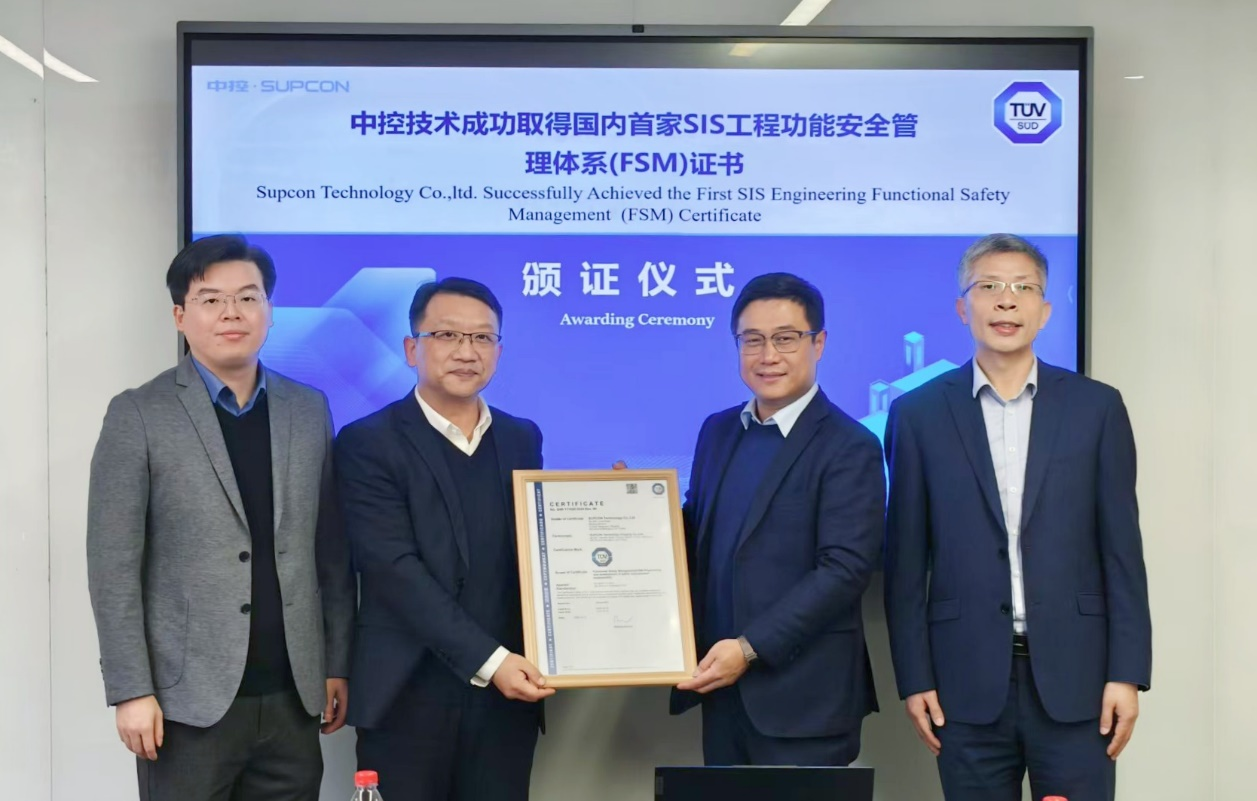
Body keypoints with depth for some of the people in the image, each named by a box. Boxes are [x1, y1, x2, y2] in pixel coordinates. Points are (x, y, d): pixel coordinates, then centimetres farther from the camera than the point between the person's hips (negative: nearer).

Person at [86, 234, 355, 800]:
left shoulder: (308, 410, 9)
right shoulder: (139, 415, -3)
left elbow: (331, 550, 10)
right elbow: (114, 566, -6)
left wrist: (337, 664, 7)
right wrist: (131, 690, -11)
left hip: (291, 695, 3)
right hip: (189, 697, -3)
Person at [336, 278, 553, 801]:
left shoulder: (522, 439, 12)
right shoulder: (368, 443, -4)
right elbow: (396, 569, -13)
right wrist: (486, 660, -18)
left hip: (507, 696, 4)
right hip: (409, 698, -4)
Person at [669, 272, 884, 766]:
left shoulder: (849, 447, -10)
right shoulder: (718, 431, 12)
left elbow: (846, 568, -17)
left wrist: (750, 647, -20)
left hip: (803, 697, -6)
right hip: (721, 688, 6)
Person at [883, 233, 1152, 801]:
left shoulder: (1096, 407, 4)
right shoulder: (919, 413, 3)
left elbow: (1122, 551, 3)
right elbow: (906, 561, 3)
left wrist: (1127, 673, -2)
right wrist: (914, 678, -1)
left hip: (1074, 676, 0)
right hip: (968, 681, 0)